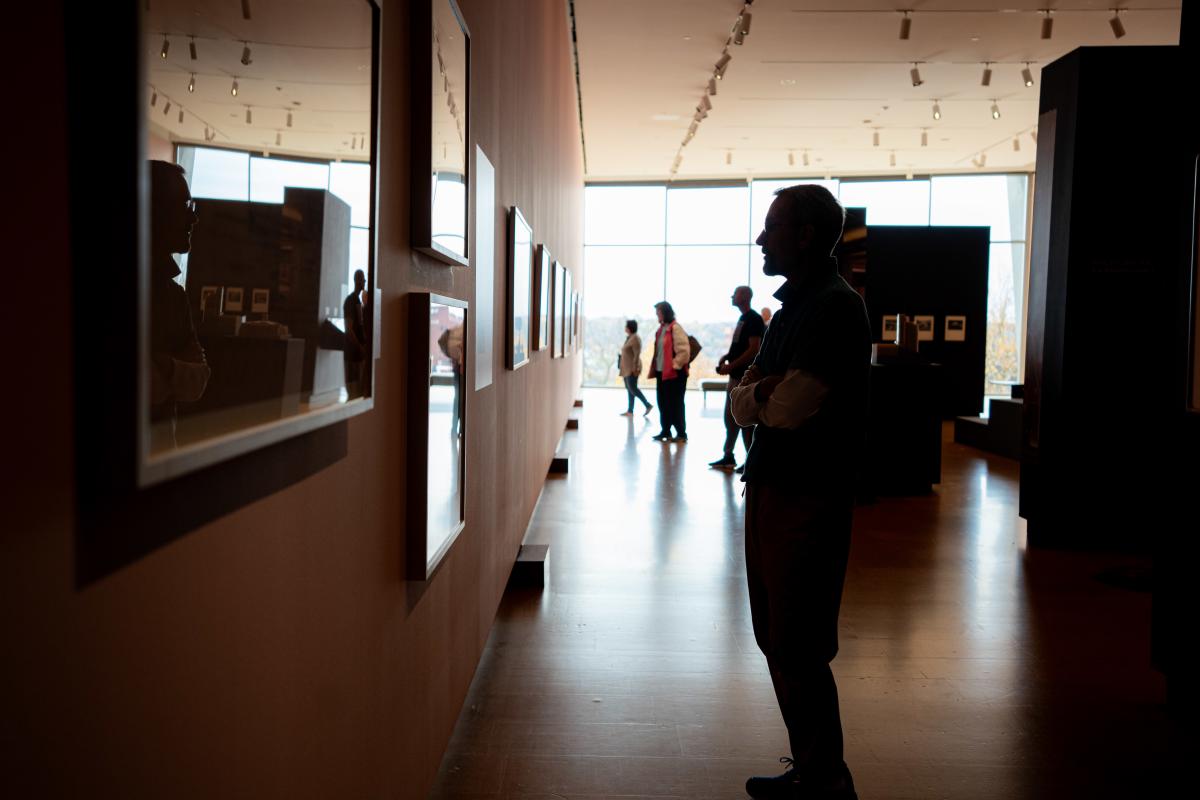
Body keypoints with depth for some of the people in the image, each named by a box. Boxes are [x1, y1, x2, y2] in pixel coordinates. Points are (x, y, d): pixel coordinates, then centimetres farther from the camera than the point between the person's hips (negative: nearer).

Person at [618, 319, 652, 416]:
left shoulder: (635, 338, -14)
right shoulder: (629, 338, 14)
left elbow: (637, 354, -20)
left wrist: (635, 368, -24)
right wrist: (622, 367, 19)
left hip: (632, 368, -10)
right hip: (627, 368, 10)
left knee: (632, 388, -12)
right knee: (629, 389, 8)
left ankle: (648, 405, -6)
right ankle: (630, 411, 9)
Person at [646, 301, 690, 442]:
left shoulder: (676, 328, -12)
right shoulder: (661, 329, 15)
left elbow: (684, 350, -18)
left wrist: (674, 365, -15)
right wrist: (654, 368, 15)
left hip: (674, 373, -8)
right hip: (662, 372, 8)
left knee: (675, 404, -3)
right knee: (663, 404, 11)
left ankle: (681, 433, 6)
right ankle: (665, 431, 20)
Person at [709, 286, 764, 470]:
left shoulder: (753, 319, -12)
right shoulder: (743, 318, 16)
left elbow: (754, 349, -20)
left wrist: (731, 366, -20)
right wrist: (727, 356, 7)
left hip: (745, 377, -9)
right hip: (736, 376, 9)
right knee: (730, 417, 14)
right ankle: (728, 456, 23)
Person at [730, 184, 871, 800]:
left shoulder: (835, 308, -15)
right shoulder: (792, 307, 16)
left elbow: (789, 408, -23)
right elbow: (741, 405, 11)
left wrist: (757, 393, -2)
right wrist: (762, 393, -11)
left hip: (807, 500, -10)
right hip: (769, 489, 10)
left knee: (799, 652, -2)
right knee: (777, 641, 16)